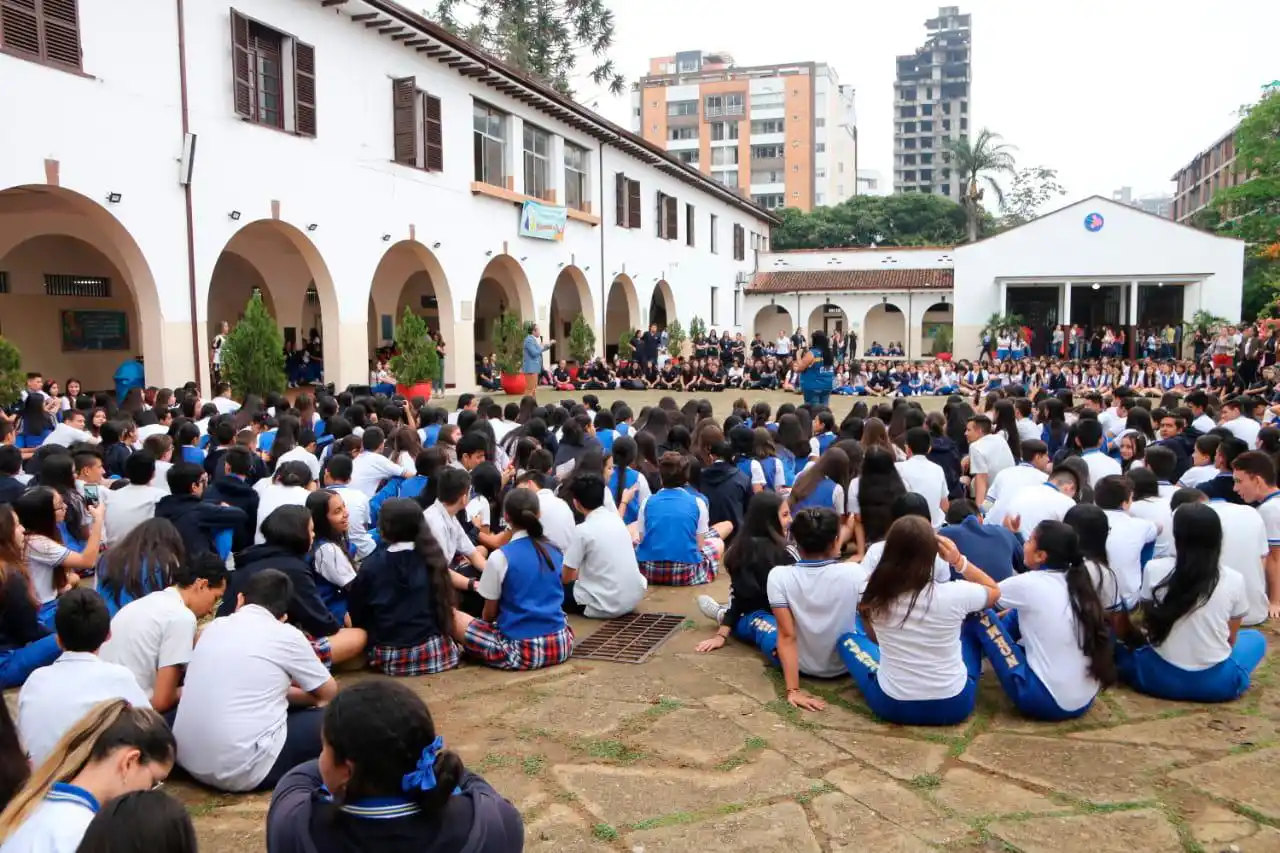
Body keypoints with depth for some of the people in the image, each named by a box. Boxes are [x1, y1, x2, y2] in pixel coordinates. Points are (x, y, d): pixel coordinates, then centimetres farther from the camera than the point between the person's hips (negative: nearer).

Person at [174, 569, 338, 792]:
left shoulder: (215, 626, 11)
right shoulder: (286, 635, -3)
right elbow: (329, 692, 12)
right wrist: (295, 692, 31)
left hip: (187, 760, 7)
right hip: (242, 769, -6)